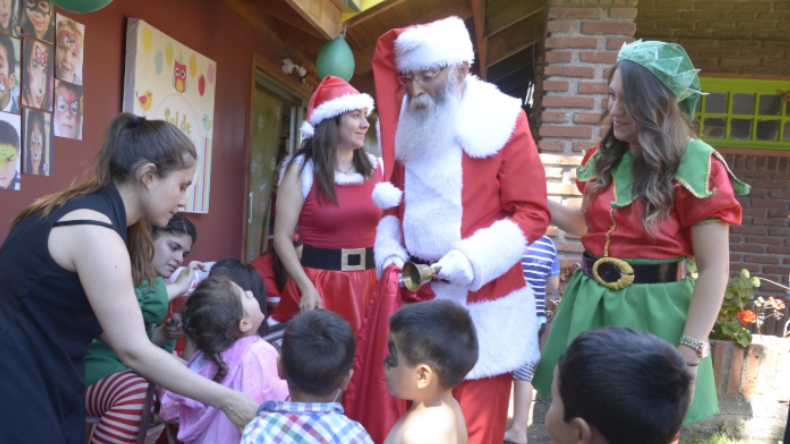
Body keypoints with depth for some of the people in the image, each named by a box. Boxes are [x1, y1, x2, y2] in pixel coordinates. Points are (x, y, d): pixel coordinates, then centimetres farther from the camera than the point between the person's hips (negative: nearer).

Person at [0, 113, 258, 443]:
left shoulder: (92, 211, 5)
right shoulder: (94, 231, -23)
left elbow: (97, 318, 7)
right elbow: (134, 351, -22)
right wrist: (226, 400, -17)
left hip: (40, 384, 9)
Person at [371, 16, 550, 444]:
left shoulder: (502, 123, -7)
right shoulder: (407, 125, 8)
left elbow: (531, 214, -9)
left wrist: (473, 259, -21)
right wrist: (391, 251, -3)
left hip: (480, 304, -4)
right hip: (415, 297, 5)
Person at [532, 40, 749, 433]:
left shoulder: (697, 166, -14)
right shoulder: (603, 157, 4)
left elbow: (714, 270, -14)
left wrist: (689, 354, -17)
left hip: (652, 313, -5)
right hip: (592, 305, 6)